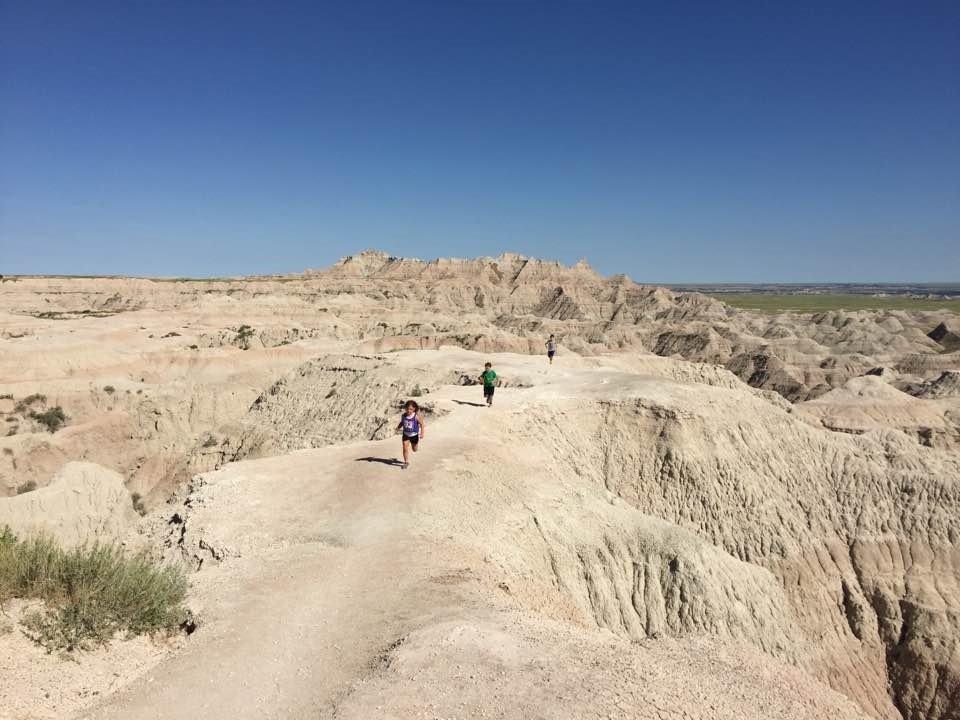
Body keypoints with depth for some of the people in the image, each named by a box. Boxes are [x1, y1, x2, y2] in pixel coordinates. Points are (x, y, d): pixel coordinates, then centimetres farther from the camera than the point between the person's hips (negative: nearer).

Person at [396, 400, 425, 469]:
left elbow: (422, 424, -15)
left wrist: (422, 433, -22)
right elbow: (401, 423, 7)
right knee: (405, 449, -6)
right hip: (406, 434, 2)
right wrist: (398, 428, -11)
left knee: (414, 449, 18)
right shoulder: (403, 416, -10)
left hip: (414, 435, -2)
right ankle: (406, 462, 7)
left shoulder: (416, 416, -22)